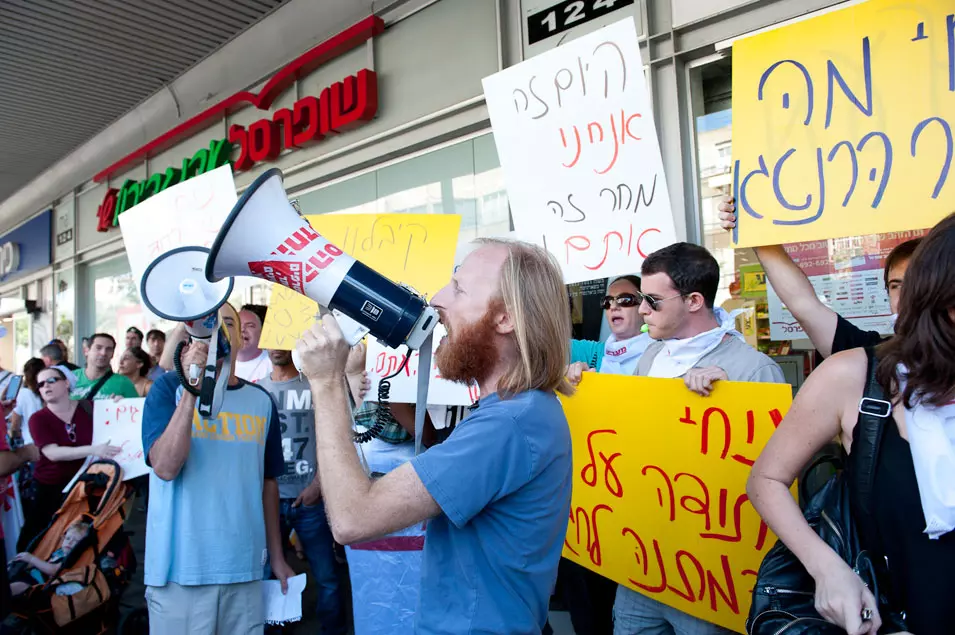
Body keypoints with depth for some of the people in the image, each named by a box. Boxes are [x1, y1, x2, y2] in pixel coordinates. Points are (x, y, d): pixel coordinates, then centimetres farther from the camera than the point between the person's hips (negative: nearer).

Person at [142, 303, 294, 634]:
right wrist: (190, 389, -21)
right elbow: (165, 467, -17)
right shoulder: (168, 388, -4)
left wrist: (277, 556, 11)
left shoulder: (261, 401, 5)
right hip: (181, 568, -3)